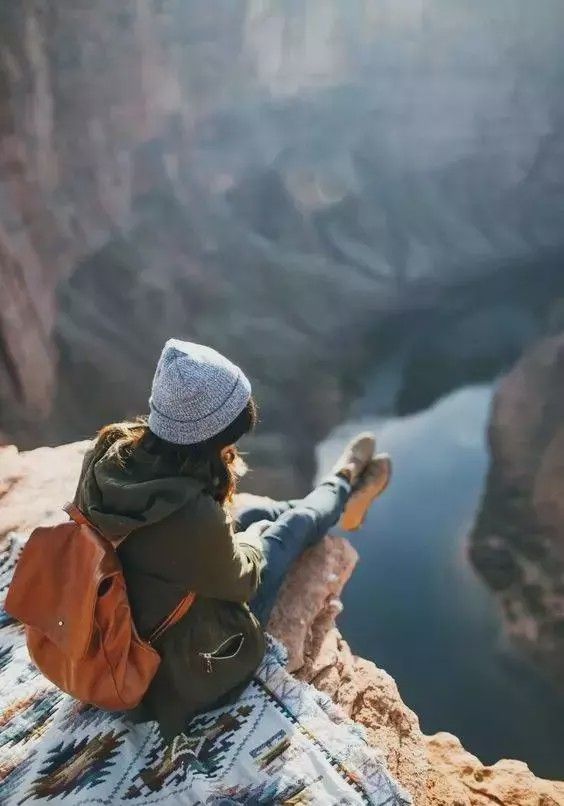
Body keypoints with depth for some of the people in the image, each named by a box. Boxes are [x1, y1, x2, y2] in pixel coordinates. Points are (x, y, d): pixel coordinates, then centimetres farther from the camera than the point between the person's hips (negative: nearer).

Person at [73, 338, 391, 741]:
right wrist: (251, 539, 1)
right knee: (288, 526, 9)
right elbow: (240, 580, -18)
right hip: (181, 665, -5)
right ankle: (342, 487, 43)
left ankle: (335, 501, 50)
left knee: (263, 511, 19)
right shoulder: (193, 517, -41)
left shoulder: (110, 450, -21)